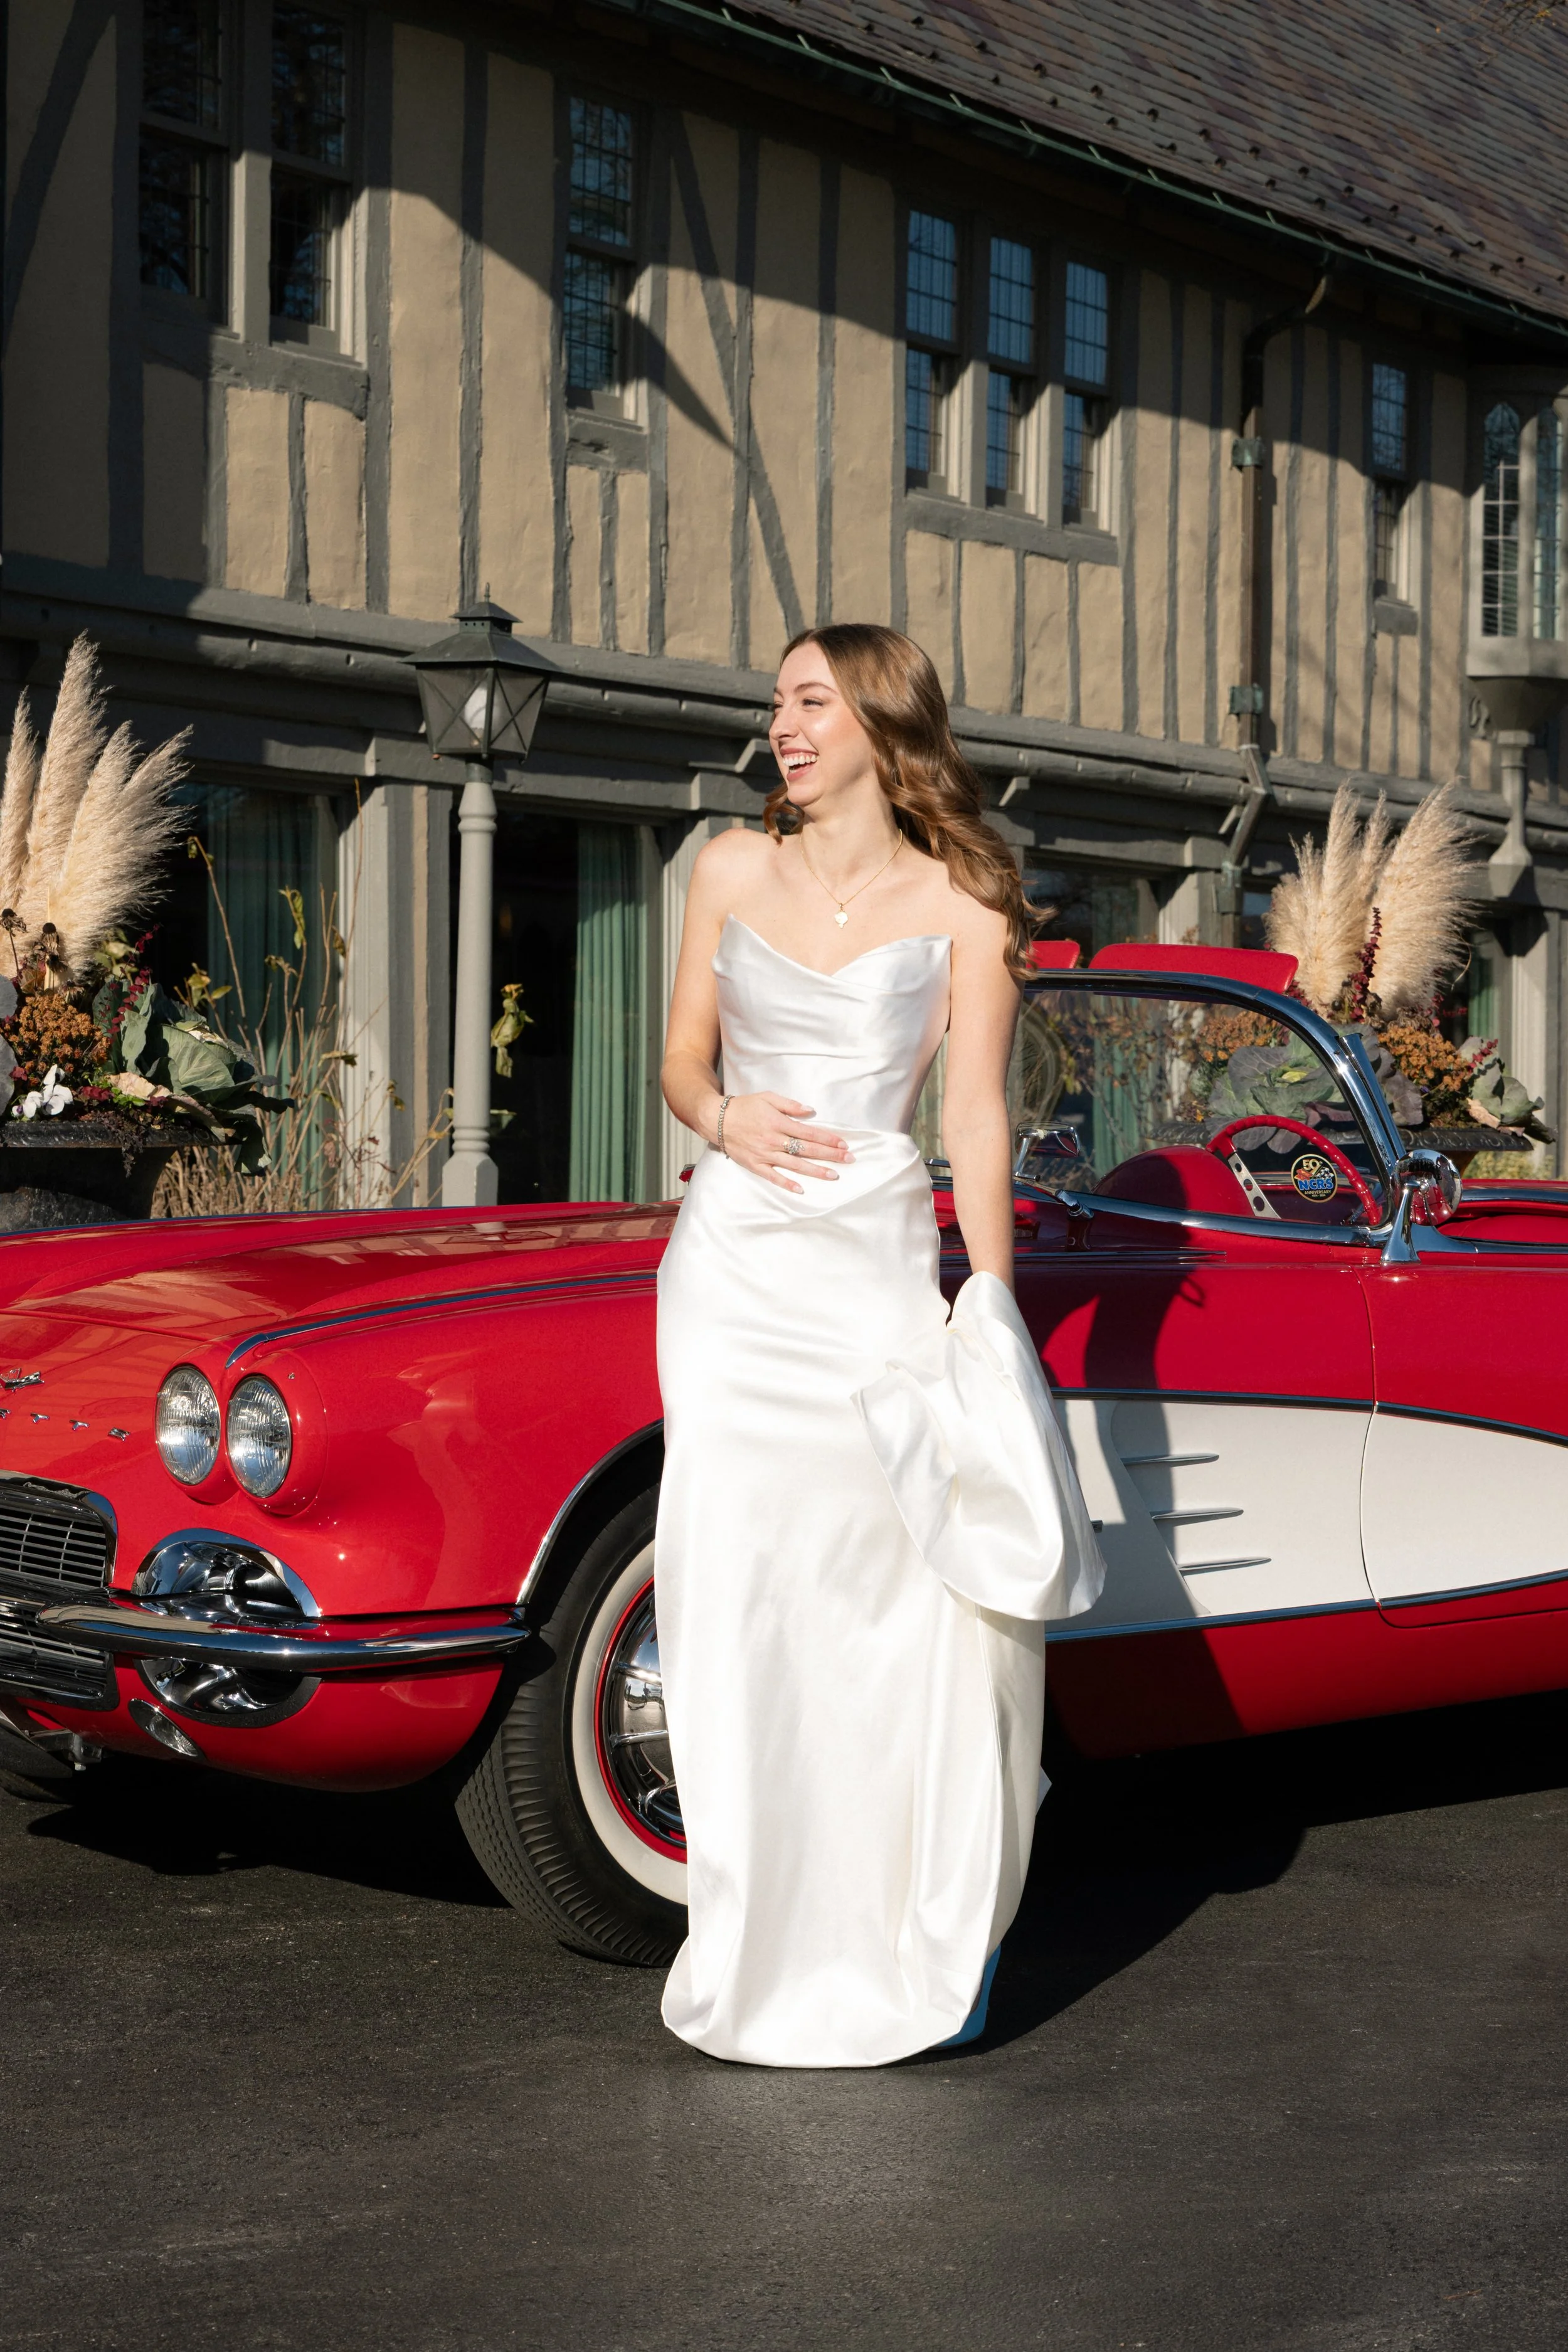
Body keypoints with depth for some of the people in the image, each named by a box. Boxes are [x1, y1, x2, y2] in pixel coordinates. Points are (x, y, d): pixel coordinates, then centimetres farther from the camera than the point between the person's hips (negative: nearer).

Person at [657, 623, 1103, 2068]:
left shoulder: (961, 910, 2)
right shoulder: (734, 870, 10)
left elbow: (977, 1120, 0)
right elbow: (681, 1063, 15)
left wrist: (989, 1298, -9)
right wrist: (725, 1120, -7)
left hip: (878, 1266, -2)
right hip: (733, 1262, 2)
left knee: (950, 1582, -12)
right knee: (737, 1592, -2)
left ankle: (946, 1931, 3)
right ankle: (760, 1948, 8)